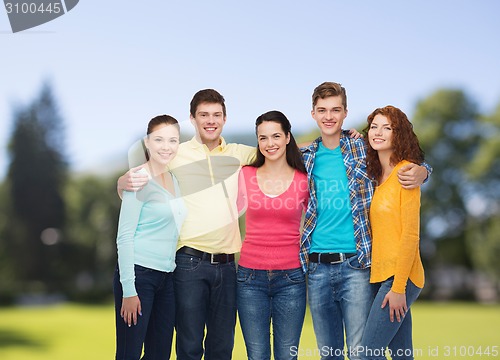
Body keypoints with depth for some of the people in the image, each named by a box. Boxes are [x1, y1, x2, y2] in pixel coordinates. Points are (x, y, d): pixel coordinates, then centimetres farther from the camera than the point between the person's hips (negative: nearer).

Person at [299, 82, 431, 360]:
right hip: (317, 267, 3)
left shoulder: (364, 149, 0)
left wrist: (421, 172, -15)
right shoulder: (307, 157, 9)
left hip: (356, 265, -3)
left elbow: (408, 164, 6)